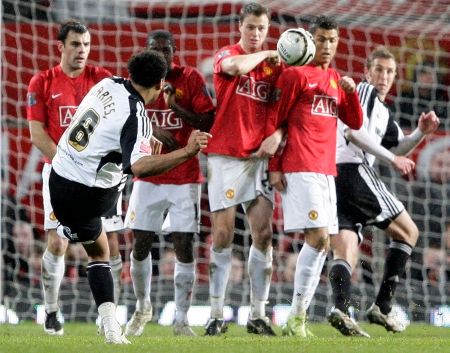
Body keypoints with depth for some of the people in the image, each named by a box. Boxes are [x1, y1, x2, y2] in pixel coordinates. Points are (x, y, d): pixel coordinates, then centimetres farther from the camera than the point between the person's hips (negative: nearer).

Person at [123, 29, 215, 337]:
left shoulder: (190, 79, -3)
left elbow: (208, 122, -7)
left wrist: (176, 107, -21)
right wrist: (153, 131, -17)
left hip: (185, 176, -2)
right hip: (148, 175, 2)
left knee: (184, 245, -6)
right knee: (141, 243, 3)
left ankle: (181, 320, -1)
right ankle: (142, 307, 25)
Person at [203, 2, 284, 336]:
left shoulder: (274, 65, 10)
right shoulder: (226, 54, -2)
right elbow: (235, 66, -26)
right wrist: (266, 55, -11)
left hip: (258, 158, 3)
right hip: (225, 156, -3)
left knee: (264, 233, -3)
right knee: (223, 236, -3)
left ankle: (258, 315, 4)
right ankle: (217, 315, 2)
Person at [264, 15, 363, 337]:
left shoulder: (336, 79, 17)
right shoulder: (295, 74, -4)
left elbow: (355, 122, 17)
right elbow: (273, 120, -5)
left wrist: (351, 91, 0)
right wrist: (274, 166, -9)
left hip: (326, 170, 8)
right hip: (300, 170, -8)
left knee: (321, 242, 6)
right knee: (319, 238, -16)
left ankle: (298, 318, 9)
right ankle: (297, 319, -12)